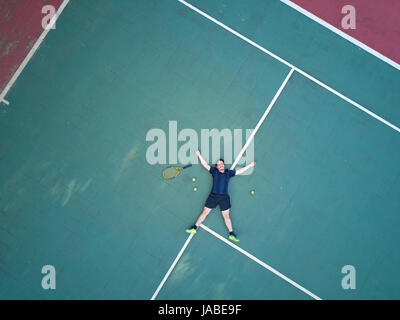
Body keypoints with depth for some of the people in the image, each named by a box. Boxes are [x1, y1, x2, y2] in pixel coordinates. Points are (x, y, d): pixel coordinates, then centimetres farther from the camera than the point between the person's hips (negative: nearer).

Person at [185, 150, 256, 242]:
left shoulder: (228, 172, 13)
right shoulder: (214, 171, 10)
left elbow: (240, 171, 20)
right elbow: (205, 164, 13)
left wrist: (250, 165, 23)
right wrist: (199, 155, 12)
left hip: (224, 197, 1)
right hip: (213, 196, 0)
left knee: (226, 216, 1)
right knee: (205, 212, 2)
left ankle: (231, 234, 6)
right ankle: (194, 228, 9)